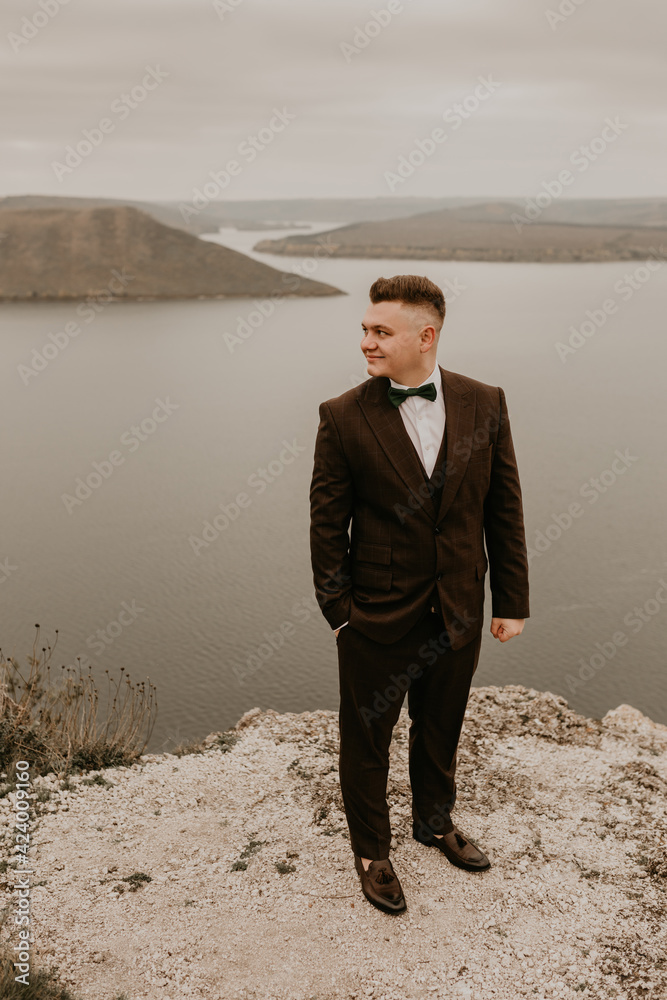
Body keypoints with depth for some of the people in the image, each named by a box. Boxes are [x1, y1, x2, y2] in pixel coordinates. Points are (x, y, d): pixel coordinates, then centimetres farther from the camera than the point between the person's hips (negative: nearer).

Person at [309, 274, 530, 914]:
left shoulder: (485, 404, -5)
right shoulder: (344, 417, -11)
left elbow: (504, 508, 0)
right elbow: (327, 524, -6)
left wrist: (511, 602, 1)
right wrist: (337, 610, -6)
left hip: (458, 611, 3)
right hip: (378, 616, -2)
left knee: (440, 729, 23)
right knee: (366, 737, 13)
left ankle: (435, 822, 50)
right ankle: (371, 850, 38)